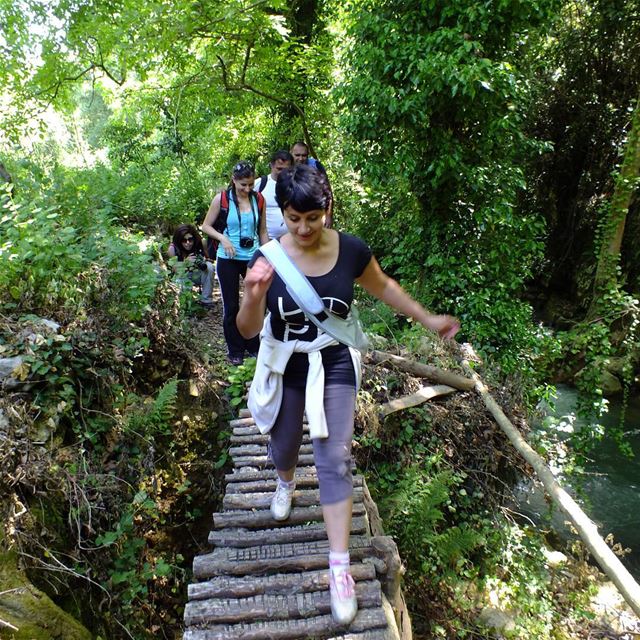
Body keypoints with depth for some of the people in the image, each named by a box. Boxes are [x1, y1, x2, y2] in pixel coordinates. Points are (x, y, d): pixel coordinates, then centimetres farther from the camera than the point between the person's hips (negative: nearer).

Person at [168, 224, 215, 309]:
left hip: (197, 275, 2)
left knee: (209, 266, -28)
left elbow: (208, 260, -8)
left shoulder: (200, 244, -21)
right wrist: (185, 262, -36)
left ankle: (206, 299, -17)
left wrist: (204, 262, -33)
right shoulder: (173, 248, -22)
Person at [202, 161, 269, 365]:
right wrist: (223, 238, -16)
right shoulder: (221, 199, -5)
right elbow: (206, 226, 1)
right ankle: (235, 351, 21)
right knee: (231, 306, 6)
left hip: (253, 258, 2)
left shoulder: (258, 200, 2)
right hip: (228, 259, -2)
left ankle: (253, 346, 20)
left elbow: (262, 231, 8)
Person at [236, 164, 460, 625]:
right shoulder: (269, 257, -18)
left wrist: (428, 319, 10)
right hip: (285, 367, 1)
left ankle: (340, 568, 12)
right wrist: (254, 296, -38)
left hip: (334, 366, -1)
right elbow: (248, 331, -16)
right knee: (283, 444, 21)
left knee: (334, 459, -1)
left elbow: (383, 287, 5)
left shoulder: (350, 250, -15)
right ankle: (286, 483, 60)